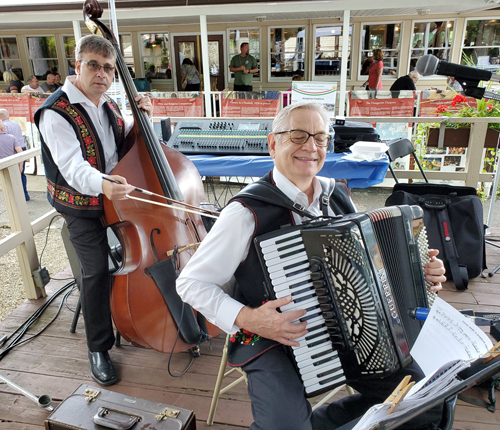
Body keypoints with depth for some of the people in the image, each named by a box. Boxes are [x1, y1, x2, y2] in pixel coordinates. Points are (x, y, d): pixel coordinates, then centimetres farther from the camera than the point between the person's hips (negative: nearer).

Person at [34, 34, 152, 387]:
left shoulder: (106, 104, 6)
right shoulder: (56, 113, -18)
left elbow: (121, 139, 22)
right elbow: (73, 167, -32)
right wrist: (102, 185, -53)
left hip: (118, 195, 7)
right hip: (82, 206, -6)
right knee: (97, 269, -12)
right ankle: (99, 348, 6)